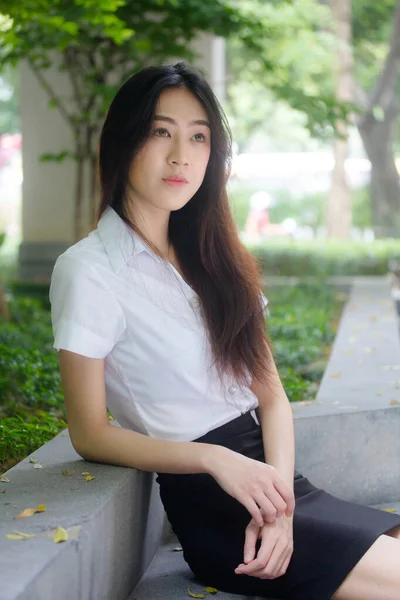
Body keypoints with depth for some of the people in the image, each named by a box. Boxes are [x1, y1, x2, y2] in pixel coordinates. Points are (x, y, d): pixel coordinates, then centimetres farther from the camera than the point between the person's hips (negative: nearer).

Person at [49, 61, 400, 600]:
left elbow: (271, 394, 8)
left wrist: (279, 498, -10)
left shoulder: (213, 258, 12)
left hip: (274, 479, 7)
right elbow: (89, 434, -8)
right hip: (212, 509, -6)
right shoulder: (88, 270, -8)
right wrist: (217, 461, -20)